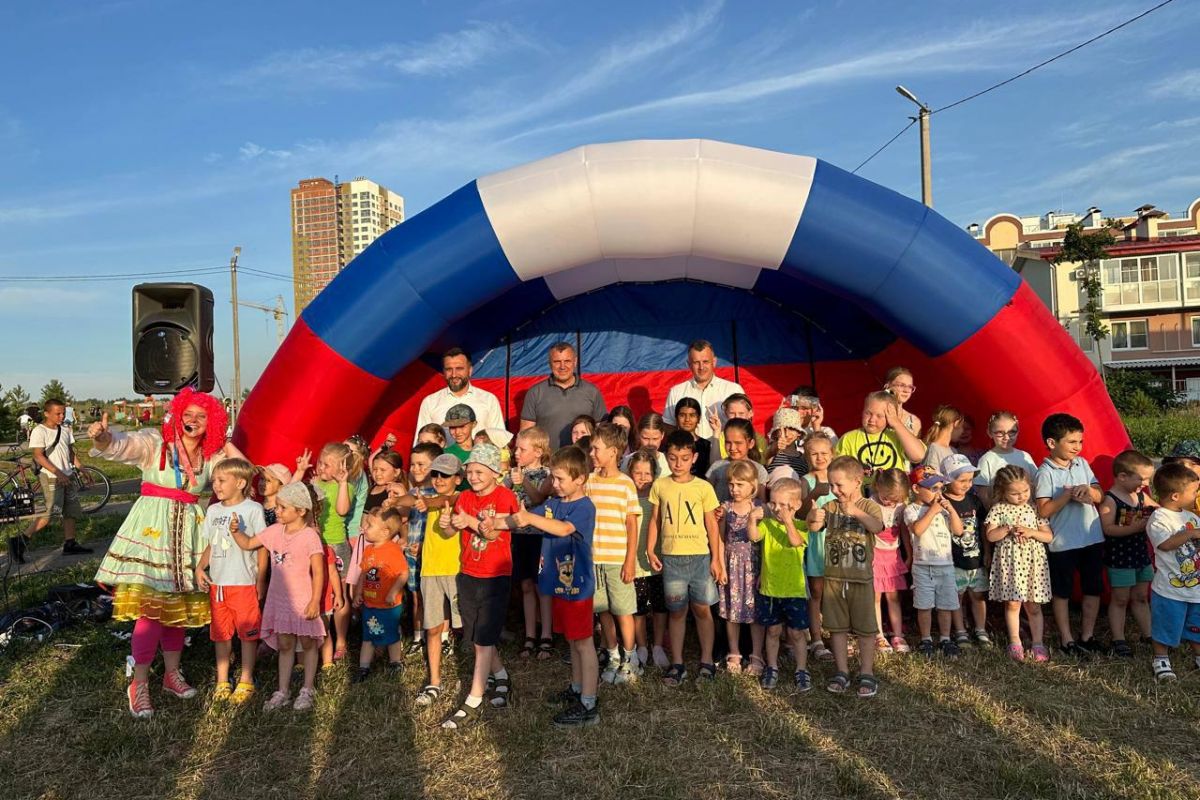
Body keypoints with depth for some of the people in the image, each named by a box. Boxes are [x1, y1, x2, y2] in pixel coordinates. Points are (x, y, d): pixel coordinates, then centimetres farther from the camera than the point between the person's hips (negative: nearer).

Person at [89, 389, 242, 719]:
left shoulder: (212, 455, 6)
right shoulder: (155, 443, -7)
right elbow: (122, 444, -23)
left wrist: (223, 442, 1)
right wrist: (103, 437, -44)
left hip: (188, 531, 5)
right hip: (153, 527, -5)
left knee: (180, 604, 12)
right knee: (151, 607, -7)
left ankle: (172, 673, 27)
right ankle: (139, 684, 6)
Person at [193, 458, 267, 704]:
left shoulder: (252, 509, -9)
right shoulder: (212, 511, 9)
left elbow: (262, 546, -7)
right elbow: (210, 546, 16)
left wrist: (261, 580, -7)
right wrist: (200, 568, -1)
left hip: (245, 582, -5)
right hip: (217, 582, 6)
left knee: (248, 632, 5)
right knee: (220, 632, 14)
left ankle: (246, 681, 18)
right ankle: (222, 681, 27)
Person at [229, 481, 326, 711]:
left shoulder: (310, 536, -16)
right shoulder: (275, 531, 2)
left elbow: (318, 572, -15)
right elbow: (248, 544, 12)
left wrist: (315, 602, -17)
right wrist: (235, 531, -7)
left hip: (303, 601, -5)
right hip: (279, 599, 5)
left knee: (307, 643, 10)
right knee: (284, 645, 14)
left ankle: (307, 690, 23)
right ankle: (283, 691, 23)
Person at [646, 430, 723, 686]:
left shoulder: (703, 487, -2)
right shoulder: (660, 486, 3)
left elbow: (711, 524, 1)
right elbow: (655, 520, 8)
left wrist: (716, 559, -1)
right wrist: (650, 550, -1)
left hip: (700, 556, -1)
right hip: (671, 557, 1)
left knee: (702, 608, 5)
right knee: (677, 611, 9)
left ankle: (706, 660, 20)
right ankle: (677, 663, 18)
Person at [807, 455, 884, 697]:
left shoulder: (869, 506, -6)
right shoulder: (831, 507, 3)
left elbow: (877, 526, -25)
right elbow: (814, 528, -10)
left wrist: (856, 512, -41)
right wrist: (813, 518, -33)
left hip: (861, 579, -3)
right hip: (833, 578, 3)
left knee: (865, 629, 6)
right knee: (837, 628, 12)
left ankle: (866, 674, 21)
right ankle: (842, 672, 25)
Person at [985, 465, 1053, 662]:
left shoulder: (1034, 508, 4)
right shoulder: (998, 509, -2)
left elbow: (1049, 536, 4)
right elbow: (990, 535, -7)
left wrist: (1031, 532, -13)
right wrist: (1009, 529, -18)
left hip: (1033, 562, 2)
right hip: (1009, 562, -1)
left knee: (1033, 606, 8)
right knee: (1012, 603, 4)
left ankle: (1037, 643, 17)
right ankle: (1015, 643, 15)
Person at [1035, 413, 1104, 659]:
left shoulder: (1082, 464, 5)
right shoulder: (1046, 472, -13)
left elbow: (1100, 497, 8)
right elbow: (1043, 511, -18)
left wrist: (1088, 490, -13)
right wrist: (1069, 494, -22)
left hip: (1093, 538, 6)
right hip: (1063, 543, -6)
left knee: (1093, 589, 14)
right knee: (1062, 592, 8)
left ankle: (1087, 636, 28)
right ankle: (1066, 640, 20)